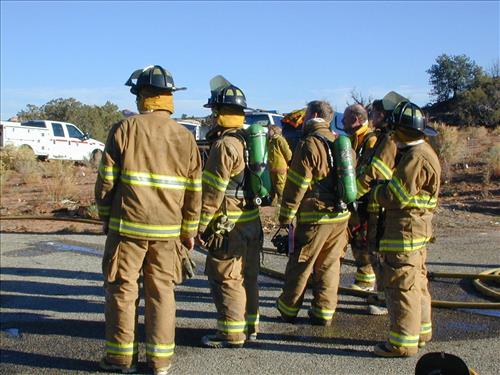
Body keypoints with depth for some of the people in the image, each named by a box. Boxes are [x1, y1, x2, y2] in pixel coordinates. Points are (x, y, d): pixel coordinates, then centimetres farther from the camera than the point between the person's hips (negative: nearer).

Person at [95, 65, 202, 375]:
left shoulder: (124, 129, -5)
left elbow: (106, 180, -4)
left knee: (122, 289, 9)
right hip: (167, 230, 3)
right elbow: (194, 192, 5)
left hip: (127, 226, -2)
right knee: (162, 292, 10)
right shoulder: (185, 137, 4)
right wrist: (189, 231, 13)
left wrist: (106, 217, 10)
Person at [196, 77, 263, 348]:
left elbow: (213, 190, -17)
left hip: (229, 225, -9)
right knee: (247, 277, 16)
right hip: (252, 222, 9)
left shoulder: (225, 144, -15)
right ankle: (249, 327, 27)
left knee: (225, 279, 0)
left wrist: (201, 224, -13)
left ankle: (232, 333, 6)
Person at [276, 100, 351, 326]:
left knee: (300, 265, 5)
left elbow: (296, 185, -13)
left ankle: (288, 309, 18)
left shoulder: (309, 144, -11)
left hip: (314, 217, -7)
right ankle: (323, 313, 17)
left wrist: (285, 216, -6)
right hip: (341, 216, 7)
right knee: (329, 265, 12)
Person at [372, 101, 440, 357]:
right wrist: (384, 187, 6)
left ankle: (403, 342, 3)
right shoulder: (424, 152, 13)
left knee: (401, 284, -4)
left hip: (405, 229, -11)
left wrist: (375, 190, -4)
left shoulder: (415, 158, -21)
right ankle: (421, 331, 33)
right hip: (417, 229, 11)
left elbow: (395, 197, -22)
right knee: (416, 281, 20)